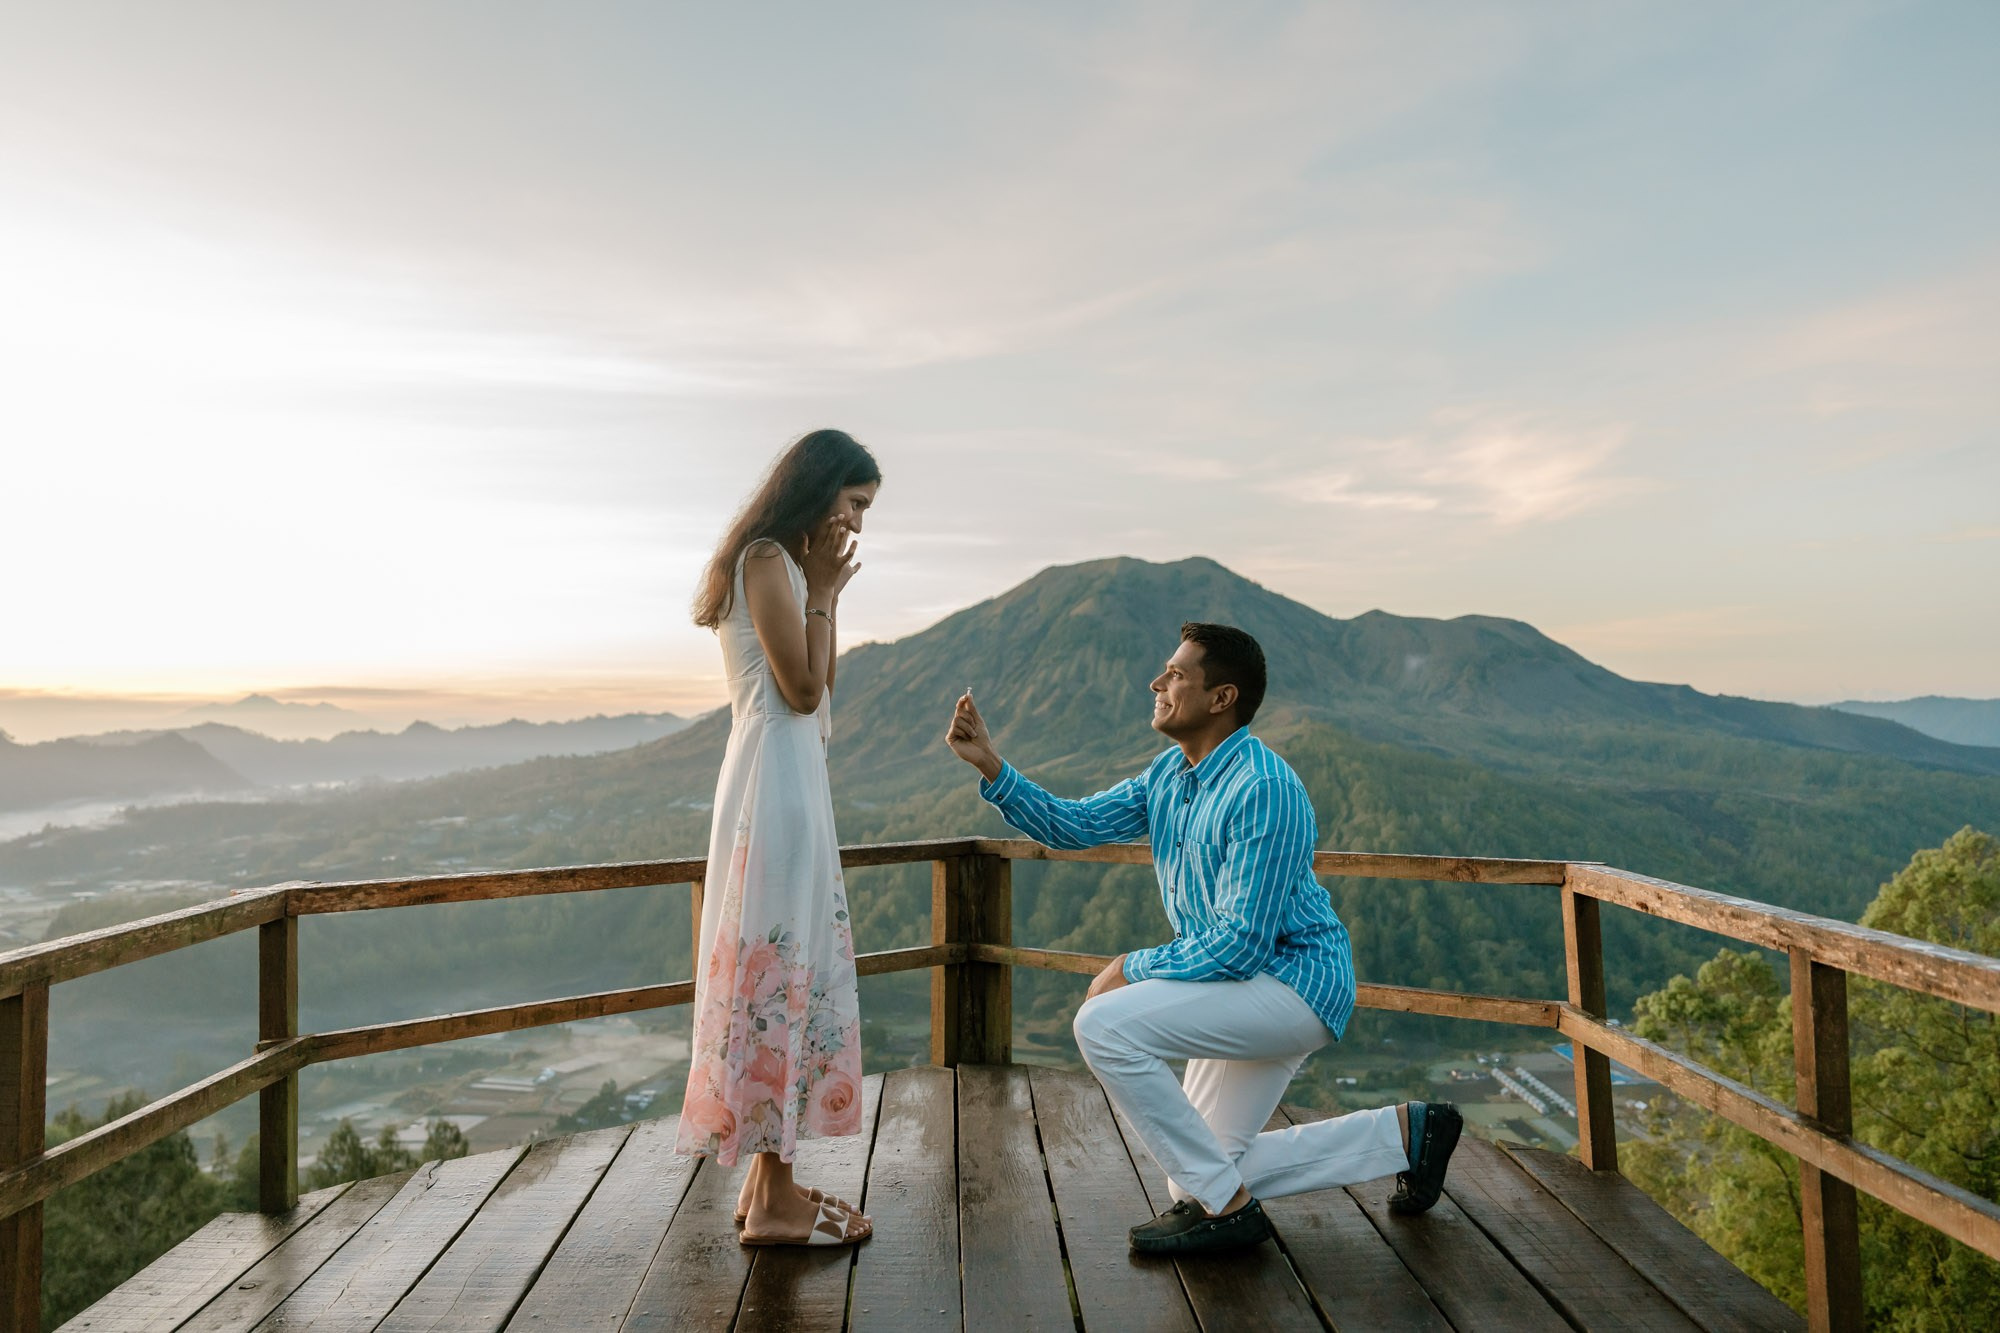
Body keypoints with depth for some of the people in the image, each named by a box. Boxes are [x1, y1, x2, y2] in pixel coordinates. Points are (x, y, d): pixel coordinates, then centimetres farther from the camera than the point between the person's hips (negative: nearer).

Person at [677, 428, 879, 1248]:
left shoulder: (781, 565, 19)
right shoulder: (769, 560, -11)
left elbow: (815, 692, 15)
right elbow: (803, 690, -15)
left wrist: (826, 594, 9)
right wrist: (822, 590, -8)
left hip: (786, 781, 10)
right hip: (778, 784, -10)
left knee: (783, 967, 13)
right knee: (785, 969, -5)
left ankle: (767, 1177, 23)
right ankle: (775, 1201, 5)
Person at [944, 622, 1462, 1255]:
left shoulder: (1265, 791, -24)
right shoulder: (1170, 773, 5)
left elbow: (1240, 945, -26)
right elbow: (1074, 824, 4)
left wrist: (1132, 968, -17)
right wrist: (991, 765, -6)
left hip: (1295, 983, -10)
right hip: (1249, 989, 10)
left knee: (1104, 1024, -24)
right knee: (1201, 1169, 14)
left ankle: (1225, 1206, -8)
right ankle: (1404, 1132, 24)